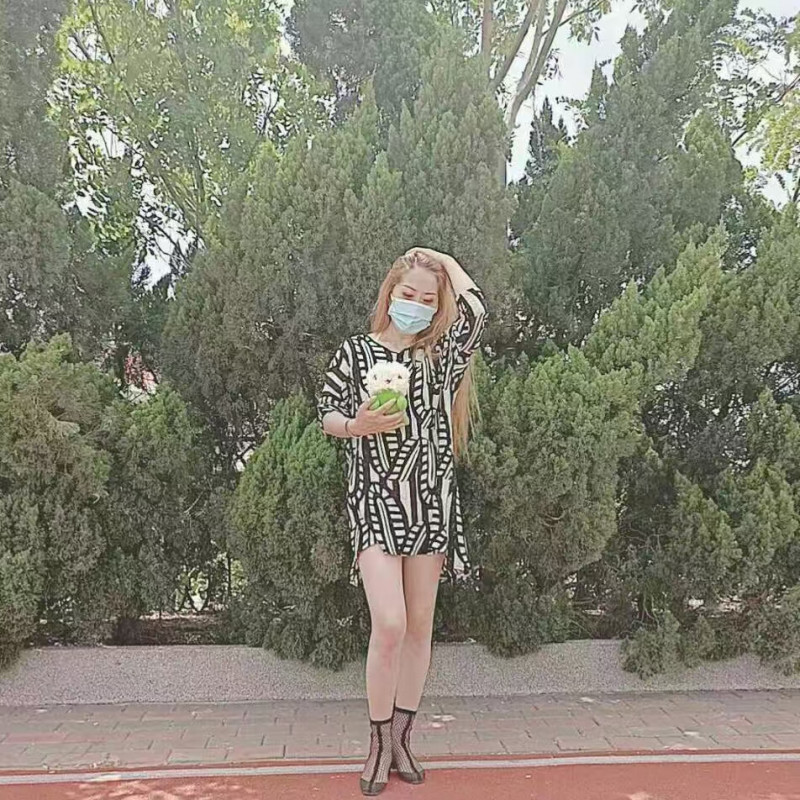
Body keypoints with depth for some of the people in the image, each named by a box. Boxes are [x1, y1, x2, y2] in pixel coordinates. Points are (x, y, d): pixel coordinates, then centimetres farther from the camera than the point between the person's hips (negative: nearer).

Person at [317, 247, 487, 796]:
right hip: (375, 499, -3)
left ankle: (402, 735, 23)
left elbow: (474, 309, -6)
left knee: (420, 626, 7)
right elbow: (328, 414, 4)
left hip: (430, 499, 3)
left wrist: (441, 258, 9)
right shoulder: (357, 351, 3)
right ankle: (380, 740, 9)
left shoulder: (441, 355, 8)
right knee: (389, 624, -12)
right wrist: (358, 425, -18)